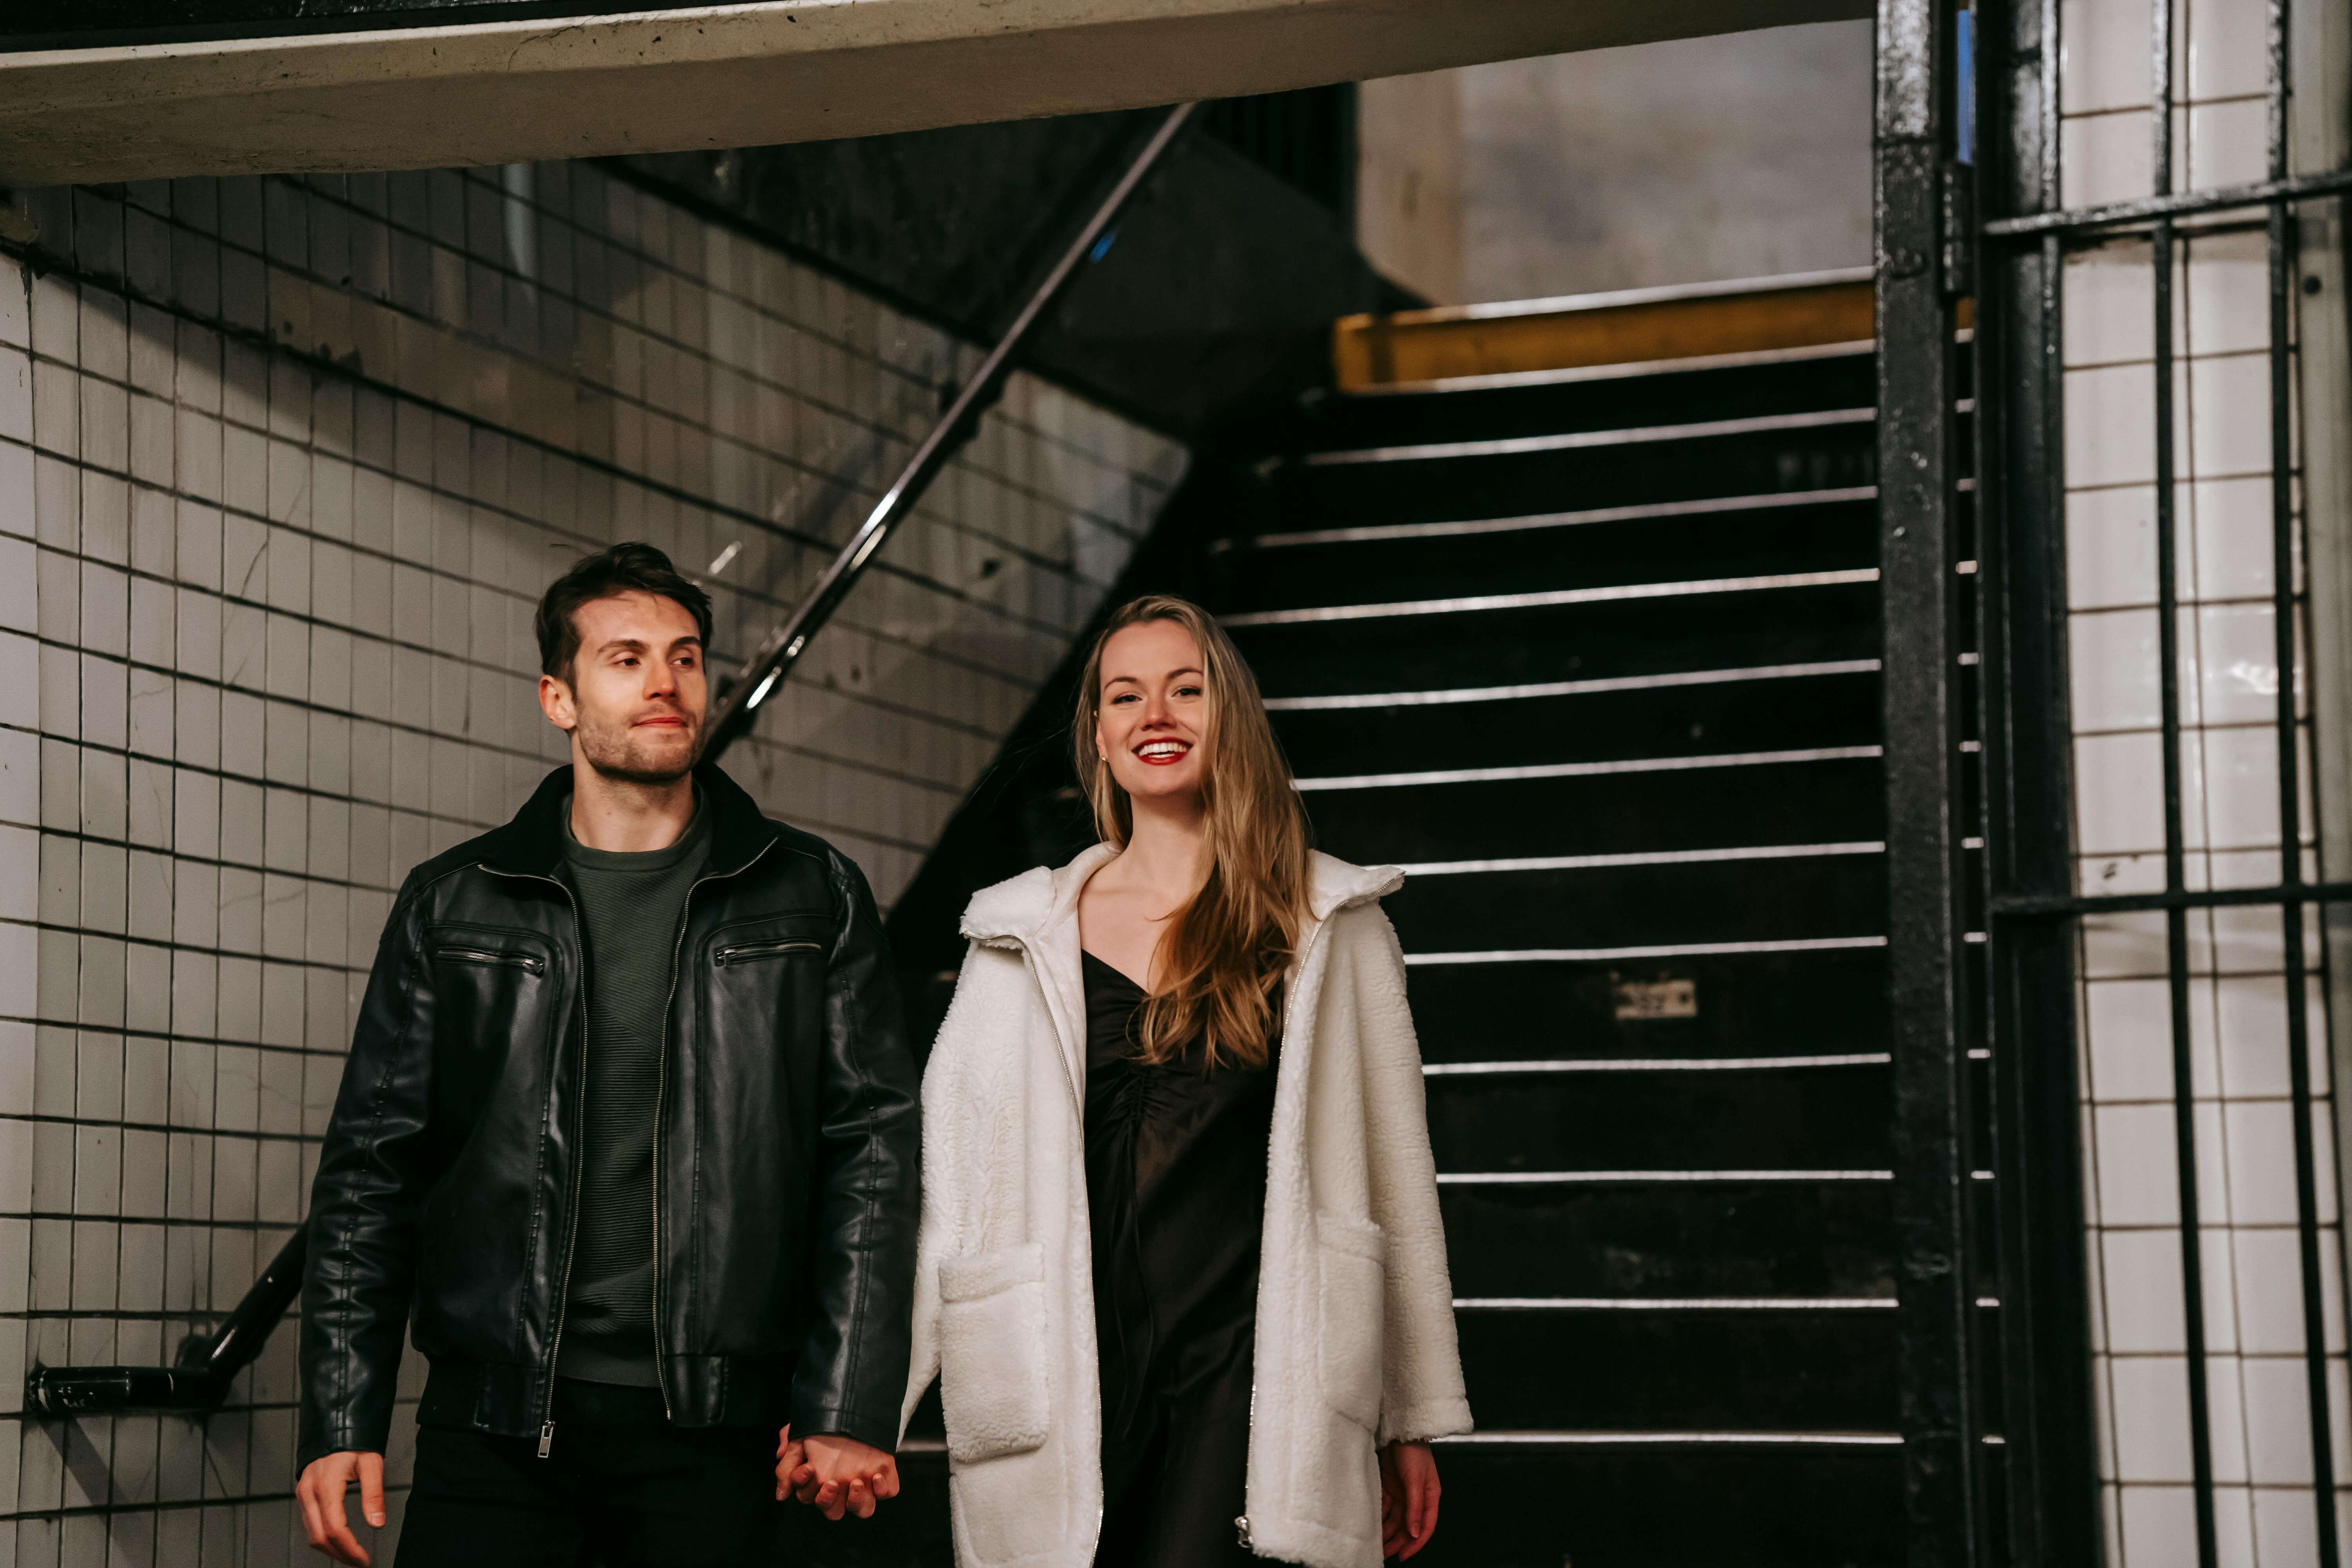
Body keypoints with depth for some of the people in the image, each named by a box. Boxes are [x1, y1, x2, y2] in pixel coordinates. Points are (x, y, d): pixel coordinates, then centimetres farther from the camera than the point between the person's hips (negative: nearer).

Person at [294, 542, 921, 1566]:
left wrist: (850, 1409, -5)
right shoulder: (454, 905, 9)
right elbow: (371, 1167, 8)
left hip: (711, 1434, 0)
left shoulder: (813, 898, 8)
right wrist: (340, 1423, 0)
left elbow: (875, 1147, 3)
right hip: (495, 1420, 0)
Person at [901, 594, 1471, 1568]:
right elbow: (946, 1180, 9)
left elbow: (1393, 1176, 10)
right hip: (1077, 1389, 2)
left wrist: (1411, 1425, 10)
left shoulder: (1330, 927, 8)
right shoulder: (1025, 939, 9)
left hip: (1253, 1376, -1)